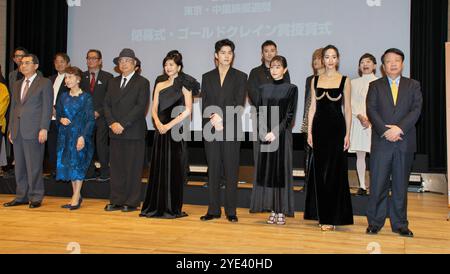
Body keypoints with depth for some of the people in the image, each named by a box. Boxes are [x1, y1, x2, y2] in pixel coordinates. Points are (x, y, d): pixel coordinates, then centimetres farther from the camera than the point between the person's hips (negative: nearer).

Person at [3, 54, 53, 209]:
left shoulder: (45, 83, 1)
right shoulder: (16, 85, 20)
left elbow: (47, 108, -6)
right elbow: (13, 108, 20)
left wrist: (44, 129, -14)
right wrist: (11, 129, 13)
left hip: (34, 131, -6)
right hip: (18, 131, 6)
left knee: (34, 166, -3)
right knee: (19, 166, 9)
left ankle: (36, 197, 6)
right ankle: (21, 196, 18)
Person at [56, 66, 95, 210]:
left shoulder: (86, 97, -5)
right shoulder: (63, 97, 10)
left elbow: (90, 120, -9)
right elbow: (58, 114, 18)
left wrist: (83, 136, -18)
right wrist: (61, 119, -6)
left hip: (80, 135, -5)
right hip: (65, 135, 6)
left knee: (78, 164, -4)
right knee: (67, 164, 7)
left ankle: (76, 198, 3)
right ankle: (77, 196, 18)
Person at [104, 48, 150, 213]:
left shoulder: (142, 82, -1)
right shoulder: (113, 82, 17)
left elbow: (141, 106, -11)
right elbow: (107, 104, 12)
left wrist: (123, 124, -15)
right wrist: (112, 123, -5)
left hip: (134, 132, -5)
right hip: (115, 132, 5)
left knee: (133, 168, 0)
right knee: (116, 167, 7)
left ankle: (132, 202, 8)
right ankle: (116, 201, 15)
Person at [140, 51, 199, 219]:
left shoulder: (184, 85, 1)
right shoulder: (160, 86, 15)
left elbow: (187, 110, -7)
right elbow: (154, 108, 9)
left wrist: (169, 125, -14)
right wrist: (158, 123, -10)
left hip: (176, 130, -5)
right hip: (161, 131, 5)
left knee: (174, 168, -2)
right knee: (158, 167, 6)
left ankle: (173, 208, 6)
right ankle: (156, 206, 14)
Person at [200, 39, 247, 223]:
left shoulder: (240, 77, 6)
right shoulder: (207, 77, 12)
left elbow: (239, 105, -3)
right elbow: (204, 105, 6)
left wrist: (222, 118, -14)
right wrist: (214, 121, -10)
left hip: (231, 129, -2)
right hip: (211, 129, 2)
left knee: (231, 170, 0)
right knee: (213, 170, 5)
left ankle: (231, 211, 7)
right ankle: (213, 210, 12)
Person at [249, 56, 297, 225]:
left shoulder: (291, 89, 0)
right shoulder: (263, 89, 10)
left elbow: (290, 115, -6)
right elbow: (259, 113, 8)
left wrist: (275, 132, -15)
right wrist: (264, 132, -7)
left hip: (283, 134, -3)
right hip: (266, 135, 4)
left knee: (282, 170, -1)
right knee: (267, 170, 4)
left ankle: (281, 212, 7)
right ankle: (272, 210, 13)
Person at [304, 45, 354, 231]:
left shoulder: (344, 81, 2)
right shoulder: (315, 80, 9)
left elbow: (347, 109, 1)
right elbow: (312, 107, 9)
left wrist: (347, 133, -5)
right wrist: (309, 131, 2)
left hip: (336, 127, -3)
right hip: (319, 127, 3)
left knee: (334, 171, -1)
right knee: (319, 171, 7)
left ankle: (332, 217, 8)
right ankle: (321, 214, 20)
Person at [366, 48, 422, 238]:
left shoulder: (413, 85, 12)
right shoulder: (375, 86, 9)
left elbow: (416, 110, -2)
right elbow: (371, 111, -3)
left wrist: (399, 128, -16)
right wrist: (386, 131, -15)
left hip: (405, 142, 1)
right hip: (381, 142, -1)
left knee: (401, 185, 7)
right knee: (378, 184, 0)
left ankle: (400, 224, 16)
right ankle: (375, 222, 11)